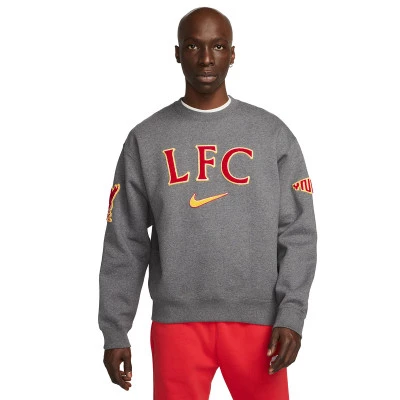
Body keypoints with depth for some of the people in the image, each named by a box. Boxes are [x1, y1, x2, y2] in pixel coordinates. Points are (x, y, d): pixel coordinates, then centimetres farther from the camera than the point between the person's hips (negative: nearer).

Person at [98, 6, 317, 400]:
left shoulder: (272, 134, 4)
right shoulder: (146, 139, 6)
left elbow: (297, 233, 2)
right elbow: (125, 243, 6)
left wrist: (291, 314, -8)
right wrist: (115, 331, 1)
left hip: (257, 318, 0)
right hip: (176, 319, 1)